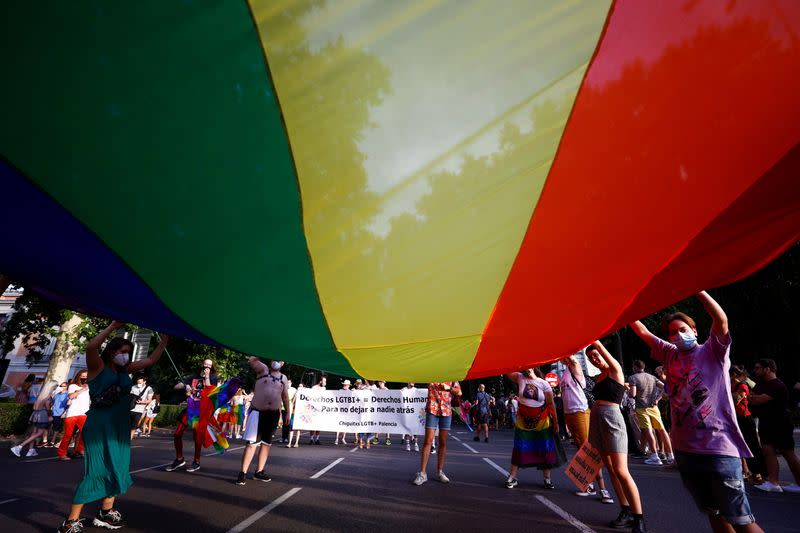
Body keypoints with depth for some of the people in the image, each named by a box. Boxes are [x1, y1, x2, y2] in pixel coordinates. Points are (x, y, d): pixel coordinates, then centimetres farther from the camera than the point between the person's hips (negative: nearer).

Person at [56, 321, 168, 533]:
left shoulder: (125, 370, 10)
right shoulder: (98, 367, -6)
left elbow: (151, 360, 13)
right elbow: (91, 347, -26)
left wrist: (164, 340, 6)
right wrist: (113, 326, -25)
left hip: (120, 427, 7)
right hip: (99, 426, -7)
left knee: (117, 469, 11)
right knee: (95, 470, -6)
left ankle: (105, 513, 24)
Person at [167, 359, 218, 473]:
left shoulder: (213, 379, 5)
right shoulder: (194, 377, 14)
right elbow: (176, 387, 11)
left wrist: (207, 377, -8)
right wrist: (185, 386, -10)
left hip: (203, 410, -4)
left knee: (197, 437, -5)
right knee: (177, 434, 3)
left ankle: (196, 462, 13)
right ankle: (179, 459, 22)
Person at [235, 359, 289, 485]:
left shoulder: (284, 378, 9)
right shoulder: (263, 369, 0)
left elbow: (285, 397, 14)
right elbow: (252, 359, -17)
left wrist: (287, 413, 10)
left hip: (274, 414, 4)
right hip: (258, 412, -4)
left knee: (266, 443, 11)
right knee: (252, 443, -7)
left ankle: (259, 472, 22)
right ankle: (243, 472, 3)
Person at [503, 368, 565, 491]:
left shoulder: (543, 384, -8)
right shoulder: (520, 378, -5)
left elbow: (551, 404, -5)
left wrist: (555, 422, -5)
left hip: (542, 421, 0)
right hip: (523, 421, 1)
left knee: (545, 450, 7)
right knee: (520, 448, 3)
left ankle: (547, 479, 22)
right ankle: (512, 477, 9)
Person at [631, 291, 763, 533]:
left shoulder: (713, 352, -3)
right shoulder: (670, 355, 9)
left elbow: (722, 321, -20)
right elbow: (643, 332, 11)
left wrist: (697, 288, -24)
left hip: (719, 448, -5)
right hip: (684, 449, 5)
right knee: (714, 514, 18)